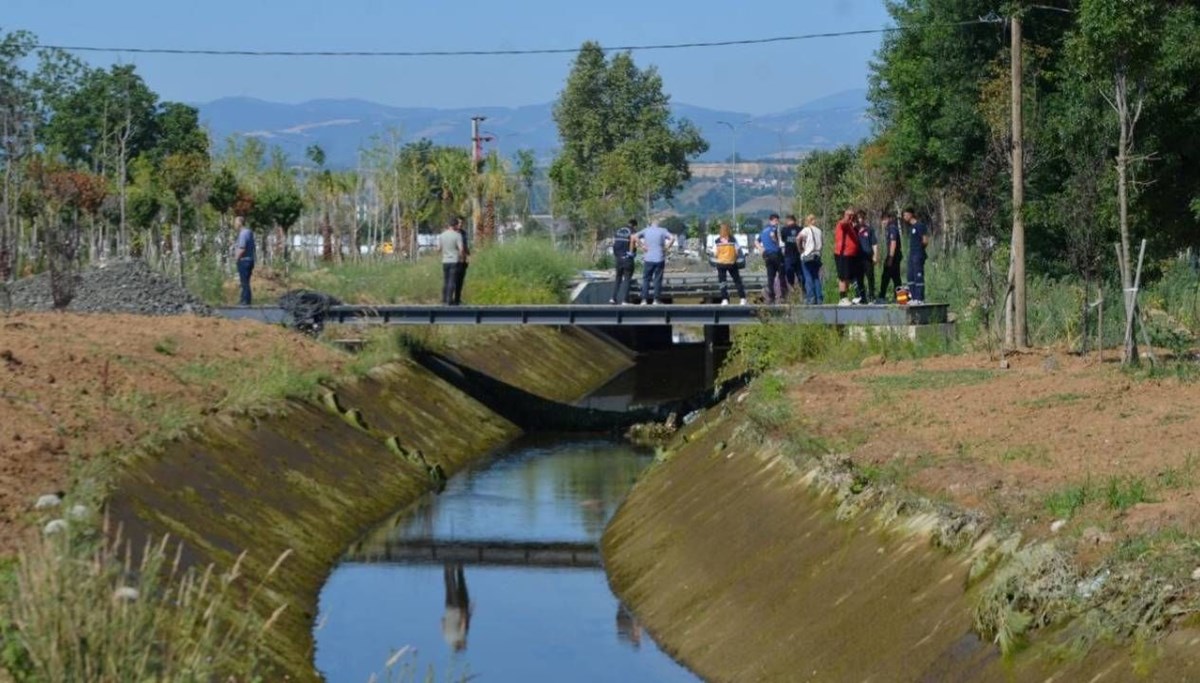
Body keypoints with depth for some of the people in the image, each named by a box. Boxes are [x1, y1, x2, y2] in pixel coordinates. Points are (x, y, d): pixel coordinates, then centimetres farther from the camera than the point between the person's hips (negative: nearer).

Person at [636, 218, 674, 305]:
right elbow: (672, 238, -13)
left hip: (648, 259, 1)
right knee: (658, 280, 6)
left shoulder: (646, 230, 6)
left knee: (646, 279, 7)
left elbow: (635, 237, -7)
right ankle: (656, 300, 5)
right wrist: (666, 247, -5)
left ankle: (644, 299, 0)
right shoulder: (662, 231, 2)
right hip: (660, 259, -1)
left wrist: (642, 247, -4)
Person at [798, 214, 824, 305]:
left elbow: (800, 237, -23)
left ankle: (811, 298, -9)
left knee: (808, 278, -3)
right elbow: (823, 242, 12)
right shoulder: (819, 231, 12)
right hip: (817, 256, 5)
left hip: (807, 256, -5)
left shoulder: (806, 230, -5)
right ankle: (819, 299, 4)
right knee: (816, 278, 9)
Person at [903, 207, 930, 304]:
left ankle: (920, 299, -9)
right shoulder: (910, 227, 16)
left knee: (918, 277, -9)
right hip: (911, 255, 10)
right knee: (911, 277, 10)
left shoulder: (920, 226, -11)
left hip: (918, 255, -10)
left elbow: (925, 241, -13)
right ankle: (913, 297, 15)